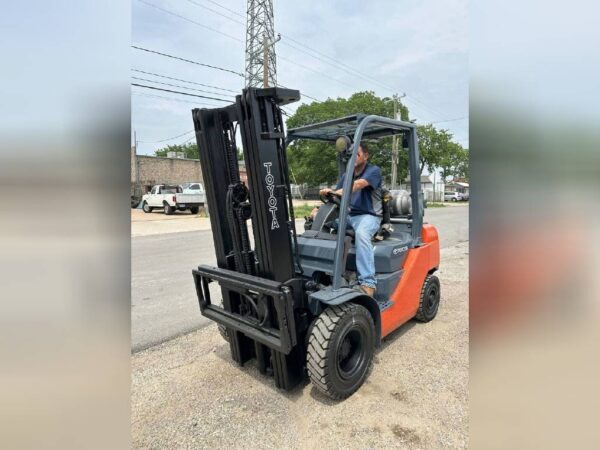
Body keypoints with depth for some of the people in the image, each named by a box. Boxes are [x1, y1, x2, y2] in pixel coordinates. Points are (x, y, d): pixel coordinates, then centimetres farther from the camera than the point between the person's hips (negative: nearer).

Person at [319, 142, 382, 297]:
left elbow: (358, 185, -24)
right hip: (348, 215, 6)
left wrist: (338, 192, -40)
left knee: (361, 234, -39)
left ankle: (368, 283, -40)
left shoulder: (374, 170, -3)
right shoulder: (346, 175, 17)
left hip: (369, 216, -6)